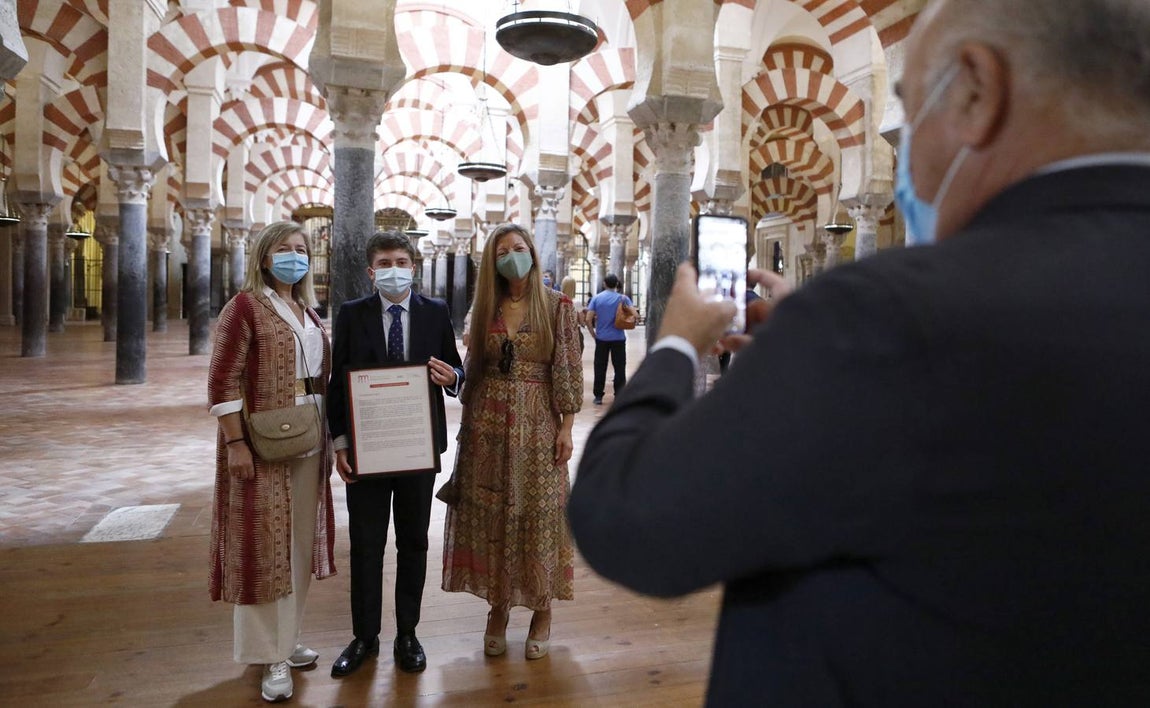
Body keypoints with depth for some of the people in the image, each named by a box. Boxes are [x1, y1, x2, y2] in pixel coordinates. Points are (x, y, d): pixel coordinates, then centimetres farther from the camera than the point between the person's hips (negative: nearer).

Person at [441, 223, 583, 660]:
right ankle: (498, 609, 23)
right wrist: (467, 421, 8)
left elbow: (569, 370, -4)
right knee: (489, 512, 7)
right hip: (487, 422, 3)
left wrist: (566, 427, -9)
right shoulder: (485, 307, 8)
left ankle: (542, 612, 20)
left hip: (536, 421, -3)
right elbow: (472, 367, 11)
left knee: (538, 512, 3)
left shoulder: (557, 305, -2)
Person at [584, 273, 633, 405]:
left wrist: (593, 333, 5)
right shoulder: (623, 298, -2)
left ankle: (598, 396, 10)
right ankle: (619, 397, 7)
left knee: (600, 368, 8)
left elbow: (588, 319, -6)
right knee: (619, 368, 6)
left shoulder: (596, 298, 0)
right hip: (618, 338, -1)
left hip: (601, 338, 1)